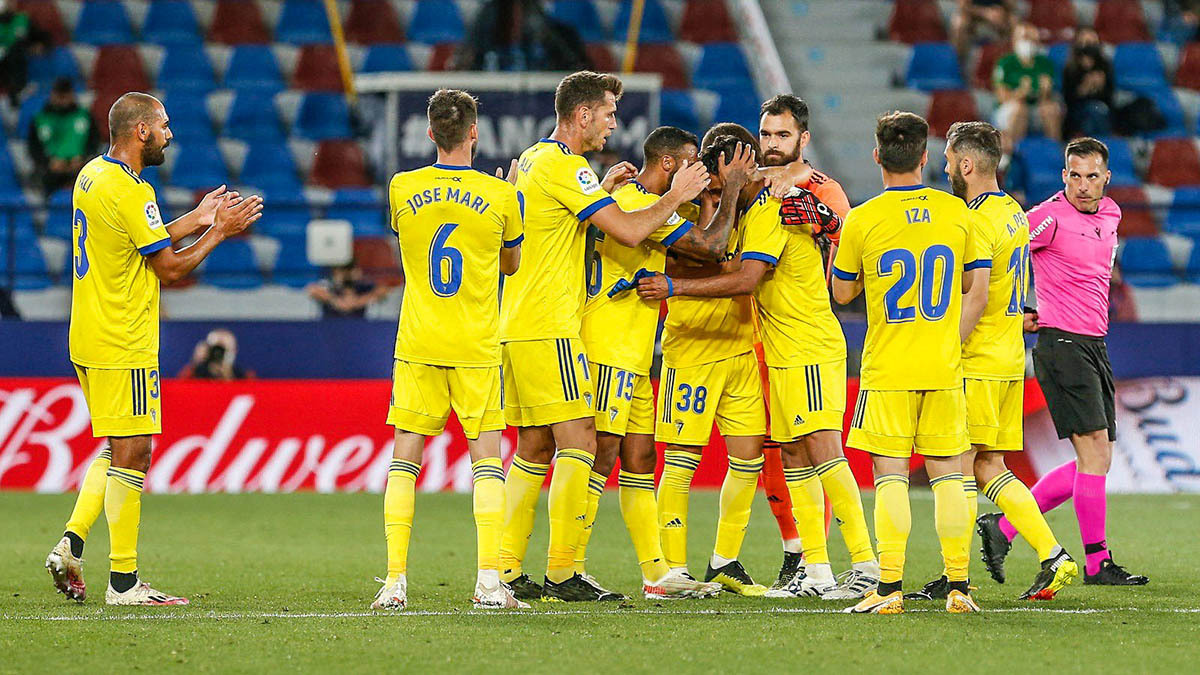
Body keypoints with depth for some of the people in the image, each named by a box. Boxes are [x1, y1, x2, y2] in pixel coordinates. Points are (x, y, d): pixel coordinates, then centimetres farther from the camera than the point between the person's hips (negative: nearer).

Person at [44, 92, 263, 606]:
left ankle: (70, 544, 9)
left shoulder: (92, 175, 12)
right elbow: (170, 269, -13)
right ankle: (123, 583, -4)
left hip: (89, 343, 10)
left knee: (119, 448, 18)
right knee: (132, 454, -5)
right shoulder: (130, 192, -19)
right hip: (124, 348, -10)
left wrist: (196, 219, 20)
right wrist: (218, 232, -2)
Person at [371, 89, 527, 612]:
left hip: (417, 346, 1)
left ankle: (395, 581, -2)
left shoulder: (403, 189, -2)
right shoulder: (502, 196, -5)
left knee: (405, 456, 6)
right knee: (487, 456, 3)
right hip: (477, 347, -1)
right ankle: (489, 581, -7)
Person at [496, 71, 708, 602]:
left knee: (534, 448, 11)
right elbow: (628, 231, -18)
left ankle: (504, 571, 10)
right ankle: (561, 573, -11)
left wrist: (604, 187, 26)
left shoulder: (531, 160, 17)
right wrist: (674, 196, -4)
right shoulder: (564, 167, -13)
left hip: (516, 329, 10)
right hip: (549, 329, -10)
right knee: (578, 443, -9)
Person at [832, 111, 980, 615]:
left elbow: (841, 293, 5)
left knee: (890, 474, -2)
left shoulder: (862, 220, -7)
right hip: (945, 366, 3)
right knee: (947, 473, 7)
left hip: (888, 368, -2)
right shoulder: (955, 211, 0)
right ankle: (958, 586, 5)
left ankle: (889, 588, -7)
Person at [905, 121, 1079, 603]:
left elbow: (976, 297, -22)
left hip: (976, 364, -9)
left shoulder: (975, 221, -15)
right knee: (989, 467, 11)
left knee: (960, 468, -4)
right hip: (1011, 359, 9)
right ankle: (1053, 557, 3)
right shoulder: (1015, 214, 14)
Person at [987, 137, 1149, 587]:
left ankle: (1003, 527, 13)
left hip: (1095, 345, 8)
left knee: (1096, 461, 7)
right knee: (1095, 451, -12)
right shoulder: (1051, 216, -12)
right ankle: (1097, 563, -6)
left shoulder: (1111, 215, 12)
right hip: (1062, 344, -8)